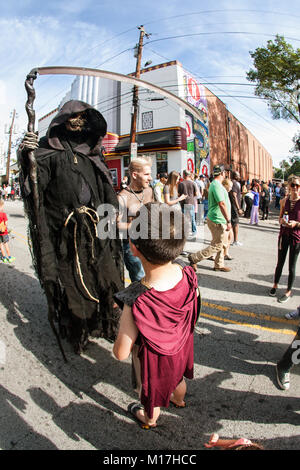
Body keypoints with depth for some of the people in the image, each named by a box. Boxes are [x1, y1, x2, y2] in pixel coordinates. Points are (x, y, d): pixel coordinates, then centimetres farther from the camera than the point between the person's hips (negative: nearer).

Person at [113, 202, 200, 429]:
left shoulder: (136, 303, -42)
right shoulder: (188, 274, -27)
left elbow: (121, 354, -28)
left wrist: (124, 323, -10)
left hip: (156, 360, -4)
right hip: (183, 348, 5)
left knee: (152, 395, 29)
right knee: (178, 378, 37)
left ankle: (149, 419, 61)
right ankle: (179, 400, 69)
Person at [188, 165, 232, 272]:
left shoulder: (215, 184, 15)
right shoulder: (217, 185, -19)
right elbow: (222, 204, -25)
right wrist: (228, 221, -23)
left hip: (218, 220, 11)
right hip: (218, 221, -11)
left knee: (221, 244, 17)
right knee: (216, 246, -3)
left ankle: (219, 265, 27)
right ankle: (194, 258, 4)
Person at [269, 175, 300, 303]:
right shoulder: (285, 201, 3)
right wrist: (282, 221, -8)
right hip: (284, 234, 3)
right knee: (280, 263, 15)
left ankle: (288, 291, 21)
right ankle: (275, 285, 33)